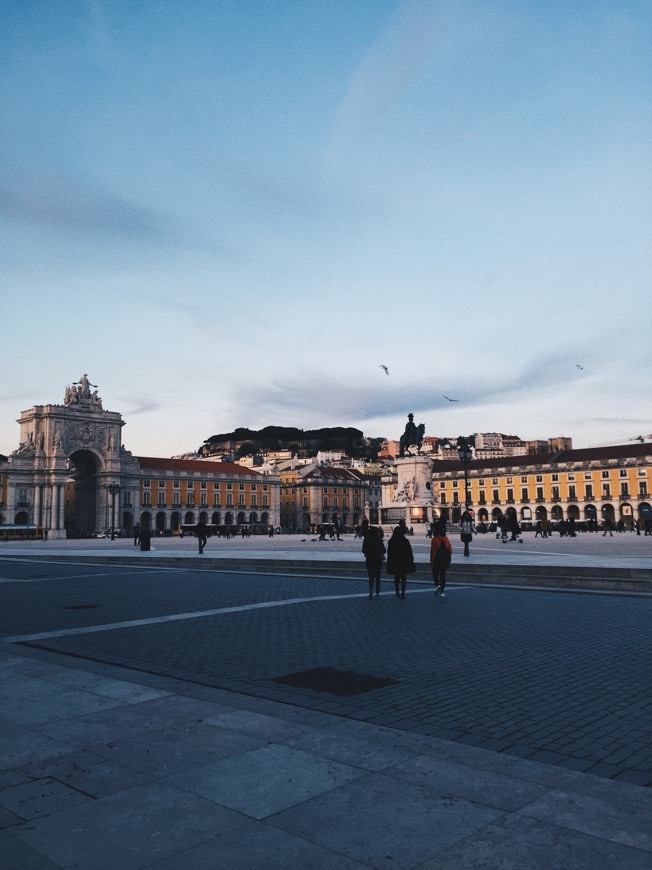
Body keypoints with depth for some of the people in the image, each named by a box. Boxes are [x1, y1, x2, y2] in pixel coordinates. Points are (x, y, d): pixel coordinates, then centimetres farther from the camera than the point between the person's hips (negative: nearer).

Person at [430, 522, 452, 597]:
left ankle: (437, 585, -17)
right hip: (445, 560, 4)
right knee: (443, 575, 12)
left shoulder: (434, 539, -13)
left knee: (435, 574, 9)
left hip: (436, 560, -4)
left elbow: (433, 551, -14)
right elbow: (449, 549, 6)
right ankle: (442, 591, 10)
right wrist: (449, 560, 13)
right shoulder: (446, 538, 3)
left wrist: (431, 560, -8)